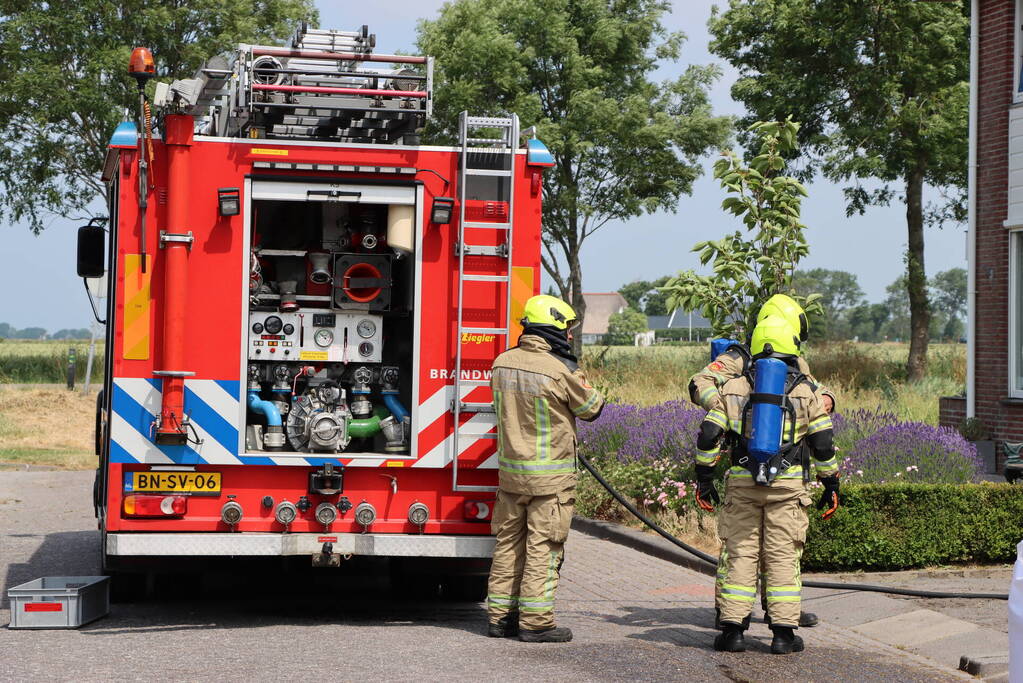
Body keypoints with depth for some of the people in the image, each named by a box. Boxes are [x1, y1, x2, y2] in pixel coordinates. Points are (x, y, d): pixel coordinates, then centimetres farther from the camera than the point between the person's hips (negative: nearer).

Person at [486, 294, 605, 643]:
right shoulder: (559, 371, -17)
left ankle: (500, 615, 18)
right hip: (550, 475, -6)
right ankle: (535, 622, 1)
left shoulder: (502, 363, 2)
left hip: (510, 470, 6)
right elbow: (592, 408, -3)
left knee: (508, 544, 13)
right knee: (543, 548, 0)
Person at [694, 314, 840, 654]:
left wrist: (704, 478, 10)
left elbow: (708, 435, 3)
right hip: (788, 485, -1)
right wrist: (831, 484, 12)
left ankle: (732, 629, 3)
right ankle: (784, 632, 2)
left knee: (740, 553, 5)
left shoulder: (733, 388, 6)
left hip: (741, 483, 1)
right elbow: (823, 444, 3)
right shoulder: (805, 392, 4)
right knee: (783, 555, 3)